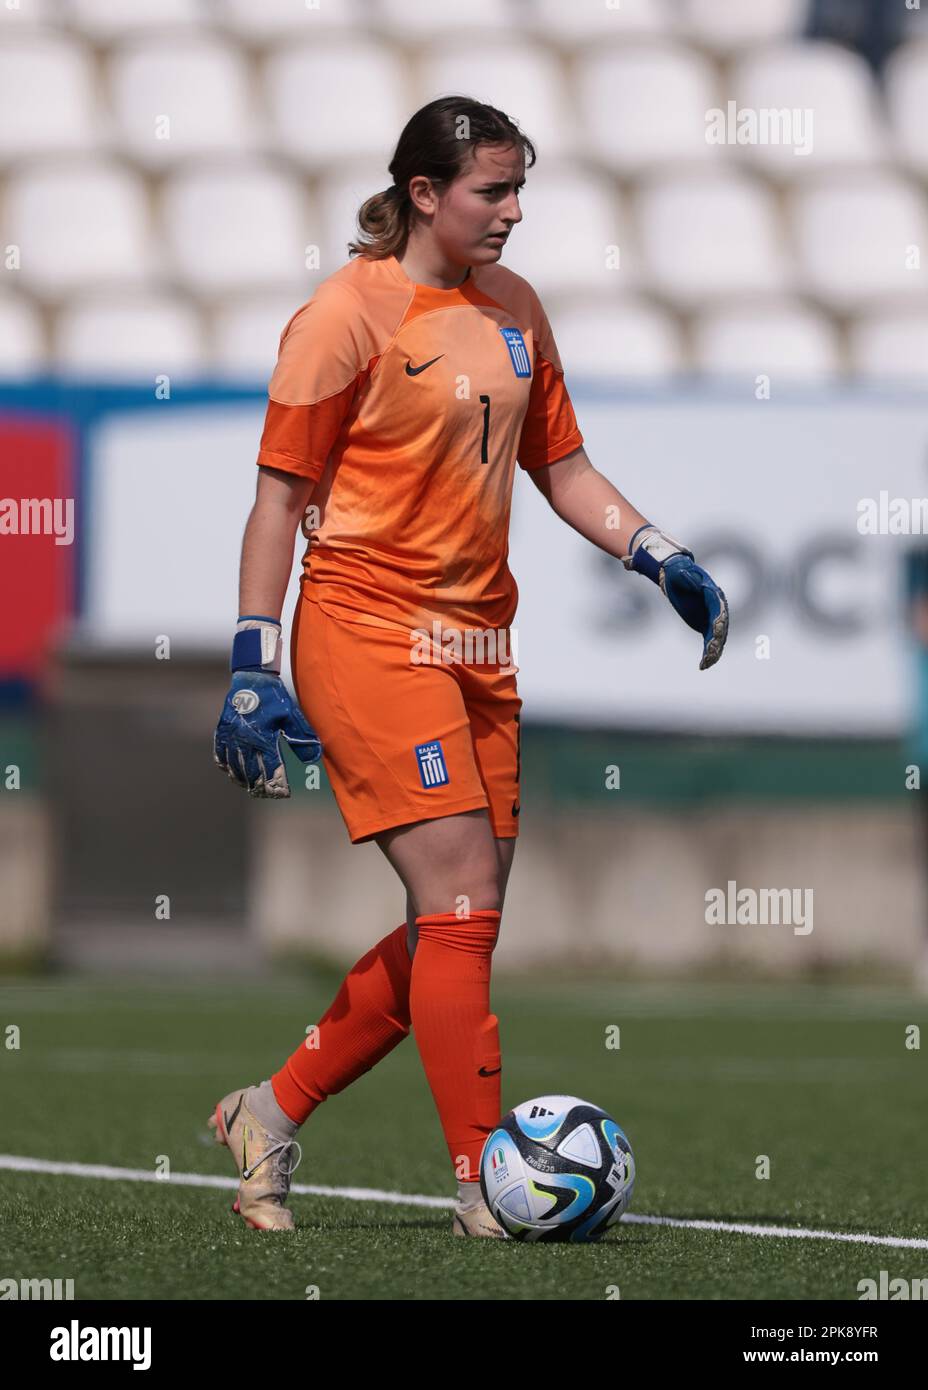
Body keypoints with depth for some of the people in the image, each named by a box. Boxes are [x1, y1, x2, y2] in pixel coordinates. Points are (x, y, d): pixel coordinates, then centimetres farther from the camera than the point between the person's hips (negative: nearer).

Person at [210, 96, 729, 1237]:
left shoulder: (513, 309, 12)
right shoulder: (348, 313, -9)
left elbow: (559, 466, 21)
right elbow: (281, 493, -8)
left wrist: (661, 559, 7)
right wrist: (254, 664, -12)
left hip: (476, 644, 8)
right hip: (368, 631, -8)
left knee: (457, 927, 7)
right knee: (461, 903, -12)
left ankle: (271, 1114, 21)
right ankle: (484, 1191, -7)